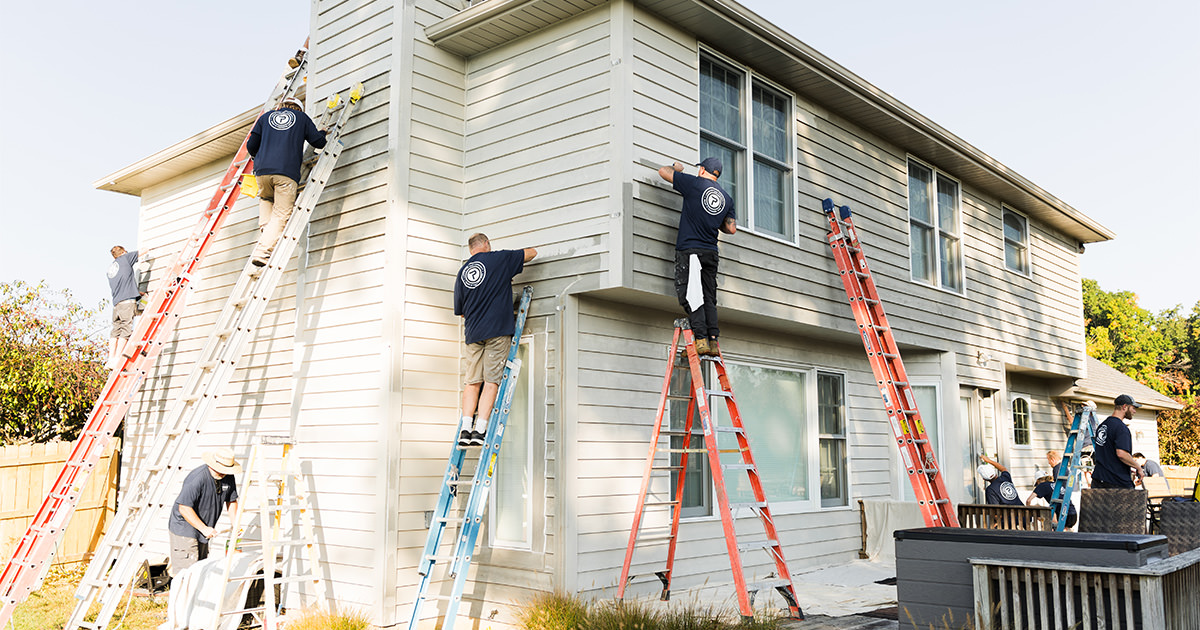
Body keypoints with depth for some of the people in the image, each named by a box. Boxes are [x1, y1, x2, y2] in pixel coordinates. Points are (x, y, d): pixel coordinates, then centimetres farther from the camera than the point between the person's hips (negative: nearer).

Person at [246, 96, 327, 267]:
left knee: (265, 200, 32)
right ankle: (262, 251, -18)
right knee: (281, 216, -2)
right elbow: (319, 142, 15)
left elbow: (251, 146, 20)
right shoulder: (302, 117, 19)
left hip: (262, 170, 3)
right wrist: (322, 132, 38)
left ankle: (265, 231, 13)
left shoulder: (266, 116, 24)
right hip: (287, 172, -3)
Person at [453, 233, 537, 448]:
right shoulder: (499, 259, 2)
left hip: (472, 333, 4)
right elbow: (532, 252, 14)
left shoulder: (462, 272, 14)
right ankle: (480, 430, -11)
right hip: (497, 330, -4)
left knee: (472, 382, 7)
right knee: (491, 381, -4)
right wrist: (514, 263, 32)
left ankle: (465, 429, -1)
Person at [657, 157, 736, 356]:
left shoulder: (694, 183, -2)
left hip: (689, 250, -5)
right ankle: (713, 341, 0)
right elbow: (732, 229, 15)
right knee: (708, 298, 7)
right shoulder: (727, 198, 14)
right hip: (711, 253, 6)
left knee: (690, 296, -9)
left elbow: (663, 171, 6)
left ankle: (701, 339, -17)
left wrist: (676, 168, 28)